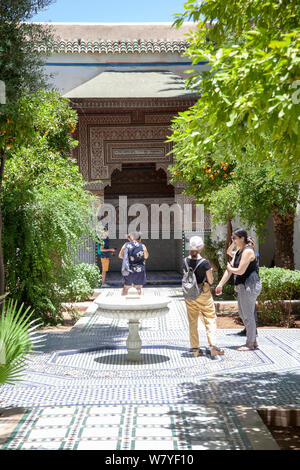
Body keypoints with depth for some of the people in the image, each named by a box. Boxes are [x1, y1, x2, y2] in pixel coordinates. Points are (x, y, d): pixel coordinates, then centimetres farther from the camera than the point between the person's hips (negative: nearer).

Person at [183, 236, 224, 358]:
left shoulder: (185, 261, -2)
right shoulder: (205, 262, -15)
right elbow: (210, 280, -10)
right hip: (203, 293, -4)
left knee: (192, 321, 11)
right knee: (210, 319, 5)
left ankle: (195, 348, 12)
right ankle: (212, 345, -6)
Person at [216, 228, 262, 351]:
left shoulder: (248, 251, -16)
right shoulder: (238, 252, 14)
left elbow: (240, 271, -20)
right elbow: (230, 269, 15)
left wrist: (229, 268, -1)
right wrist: (220, 284, 12)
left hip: (250, 285, -10)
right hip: (242, 286, 10)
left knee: (248, 315, -3)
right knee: (242, 313, 15)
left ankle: (250, 344, 7)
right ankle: (253, 341, 23)